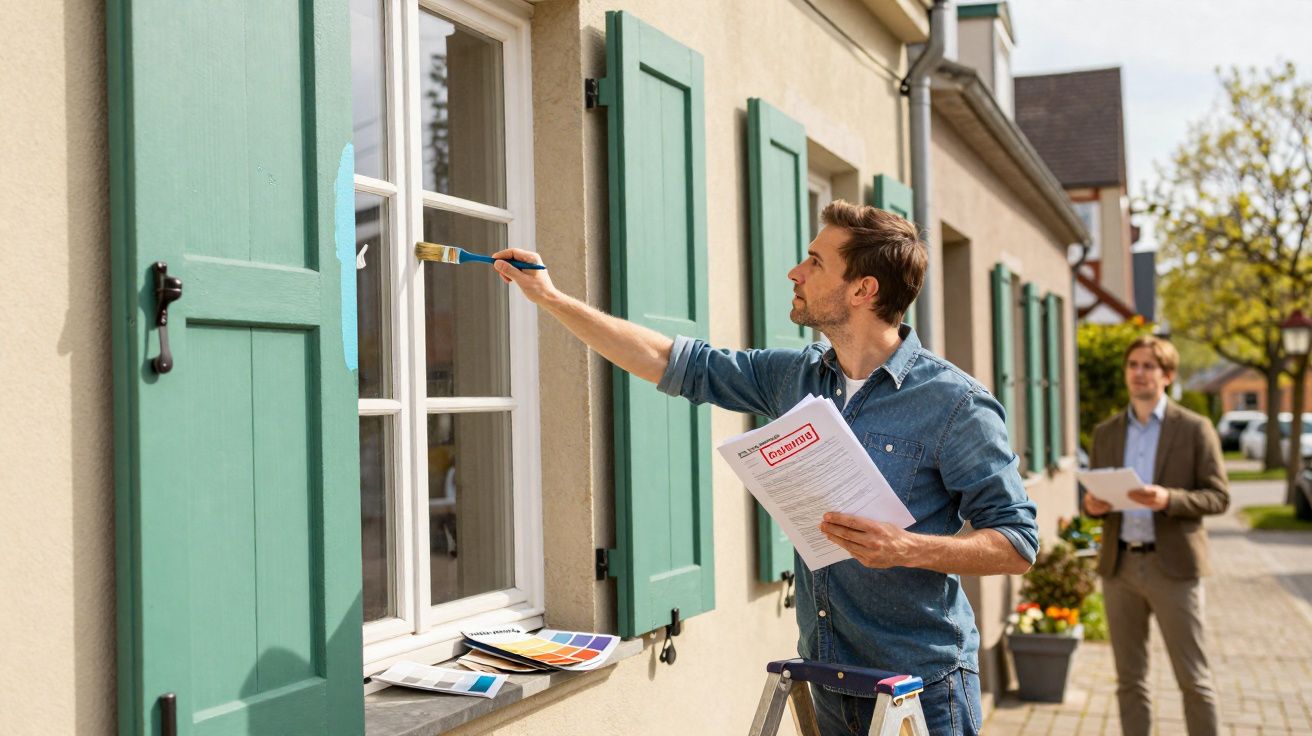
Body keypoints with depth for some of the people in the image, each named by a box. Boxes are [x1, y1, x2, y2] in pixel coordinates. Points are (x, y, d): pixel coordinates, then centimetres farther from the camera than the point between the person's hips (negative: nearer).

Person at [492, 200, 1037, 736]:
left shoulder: (955, 404, -14)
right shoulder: (797, 377, 4)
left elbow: (1017, 544, -13)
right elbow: (678, 365, 11)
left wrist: (906, 548, -28)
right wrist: (549, 297, 11)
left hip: (920, 691, -6)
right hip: (828, 680, 6)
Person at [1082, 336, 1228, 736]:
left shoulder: (1194, 429, 0)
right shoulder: (1106, 433, 11)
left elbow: (1218, 496, -3)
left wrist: (1169, 499, -21)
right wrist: (1092, 504, -9)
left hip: (1172, 565, -4)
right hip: (1119, 565, 4)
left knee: (1193, 679, 1)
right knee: (1130, 679, 9)